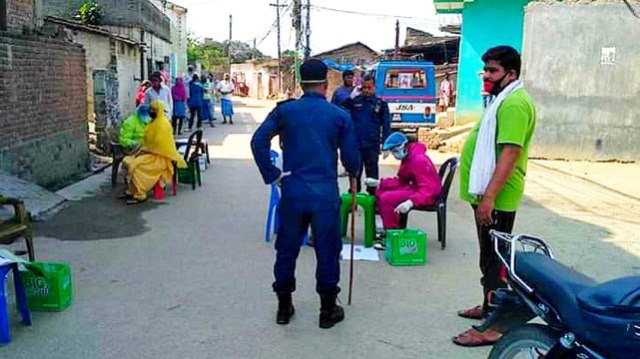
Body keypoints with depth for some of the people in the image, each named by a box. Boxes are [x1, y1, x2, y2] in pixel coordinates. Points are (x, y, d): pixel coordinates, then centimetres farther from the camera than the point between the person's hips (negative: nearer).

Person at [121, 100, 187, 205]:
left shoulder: (162, 124, -15)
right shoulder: (153, 122, 15)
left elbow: (158, 144, -20)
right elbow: (147, 140, 19)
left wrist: (144, 151, -15)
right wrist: (142, 150, 2)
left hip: (159, 157, -10)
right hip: (149, 153, 10)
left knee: (135, 165, -25)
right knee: (127, 161, -2)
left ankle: (139, 195, -17)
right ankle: (131, 191, 1)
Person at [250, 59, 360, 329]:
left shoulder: (285, 110, 0)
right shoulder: (340, 116, -3)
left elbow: (258, 141, -6)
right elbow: (351, 159, 0)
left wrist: (272, 175, 2)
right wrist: (353, 171, 23)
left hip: (292, 193, 2)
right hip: (326, 195, -1)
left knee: (287, 251, 15)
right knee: (327, 252, 11)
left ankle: (284, 307, 27)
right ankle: (328, 310, 22)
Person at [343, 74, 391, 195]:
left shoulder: (381, 104, 3)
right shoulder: (355, 101, 5)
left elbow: (386, 126, 3)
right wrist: (351, 97, -13)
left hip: (372, 145, -1)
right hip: (355, 144, 1)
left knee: (372, 172, 8)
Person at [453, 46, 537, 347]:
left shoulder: (514, 103, -17)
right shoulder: (504, 100, 17)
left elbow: (510, 153, -26)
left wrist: (489, 197, -29)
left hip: (496, 198, -10)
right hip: (488, 195, 11)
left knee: (493, 260, -4)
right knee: (490, 257, 21)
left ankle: (493, 327, 5)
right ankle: (491, 306, 36)